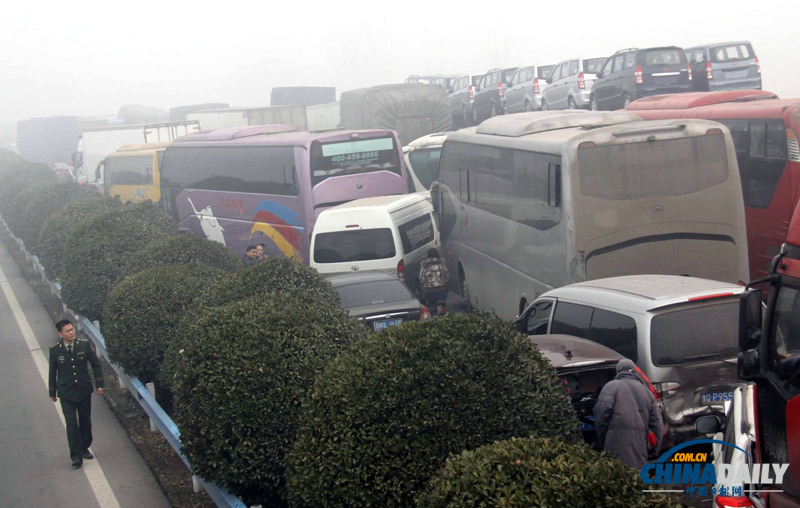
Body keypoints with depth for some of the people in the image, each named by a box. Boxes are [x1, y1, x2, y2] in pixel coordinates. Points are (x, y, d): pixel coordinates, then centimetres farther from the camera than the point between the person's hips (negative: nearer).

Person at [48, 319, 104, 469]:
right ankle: (76, 456, -3)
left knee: (85, 422, 12)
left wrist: (99, 384, 1)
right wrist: (52, 392, 9)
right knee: (71, 424, -8)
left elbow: (96, 364, 4)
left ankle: (84, 449, 30)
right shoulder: (55, 350, -7)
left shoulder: (85, 345, -5)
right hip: (66, 393, -2)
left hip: (84, 390, 2)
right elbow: (52, 372, 4)